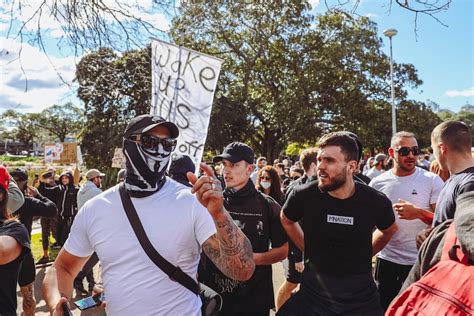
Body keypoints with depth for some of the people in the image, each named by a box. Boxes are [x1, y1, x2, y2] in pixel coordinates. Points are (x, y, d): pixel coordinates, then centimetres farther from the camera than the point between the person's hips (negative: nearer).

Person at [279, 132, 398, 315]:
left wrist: (362, 256, 6)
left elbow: (389, 230, 12)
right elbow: (286, 221, 8)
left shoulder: (375, 201, -12)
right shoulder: (304, 195, -15)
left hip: (361, 296, 1)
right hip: (312, 292, 0)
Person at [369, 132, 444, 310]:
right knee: (385, 308, 14)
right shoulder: (377, 183, -1)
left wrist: (418, 213, -25)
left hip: (421, 262, -2)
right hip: (386, 260, 2)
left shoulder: (432, 181, -6)